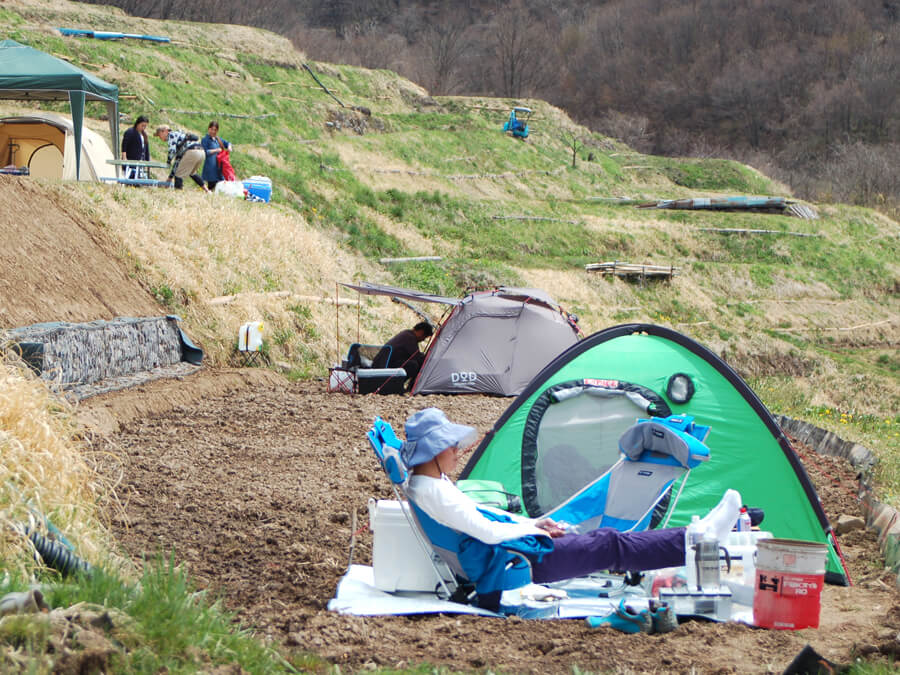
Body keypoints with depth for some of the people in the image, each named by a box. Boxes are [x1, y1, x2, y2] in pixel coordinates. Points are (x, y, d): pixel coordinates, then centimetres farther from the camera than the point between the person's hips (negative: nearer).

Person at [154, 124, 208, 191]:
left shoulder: (171, 134, 6)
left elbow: (172, 150, -10)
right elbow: (178, 158, 30)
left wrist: (168, 162, 4)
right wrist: (171, 176, 29)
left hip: (192, 152, -9)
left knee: (179, 175, -1)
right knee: (192, 173, 31)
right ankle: (207, 191, 33)